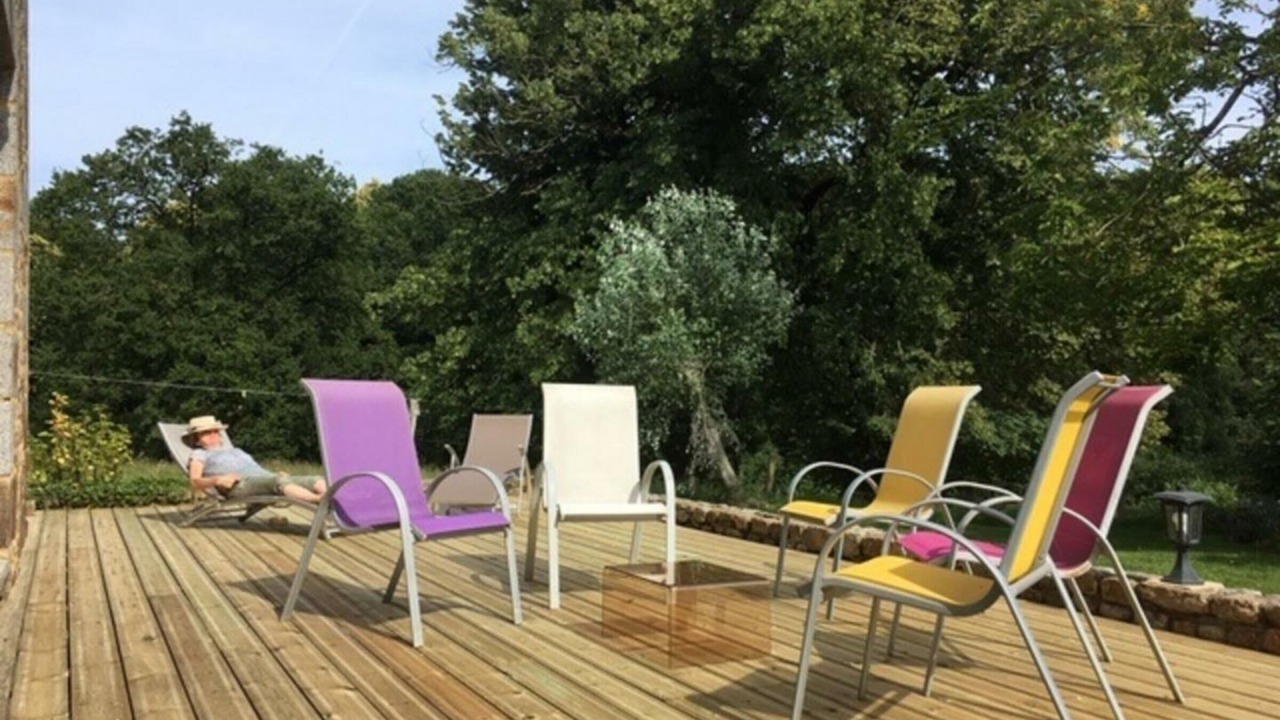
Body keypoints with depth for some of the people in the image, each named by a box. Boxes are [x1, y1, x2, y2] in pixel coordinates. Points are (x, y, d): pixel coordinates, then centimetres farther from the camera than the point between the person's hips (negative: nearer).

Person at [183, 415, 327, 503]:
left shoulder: (237, 451, 42)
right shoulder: (199, 455, 26)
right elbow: (195, 481, 7)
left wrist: (278, 473, 9)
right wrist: (217, 480, -14)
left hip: (265, 477, 7)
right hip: (240, 485, -6)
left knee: (317, 481, -21)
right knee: (280, 481, -40)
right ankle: (319, 499, -66)